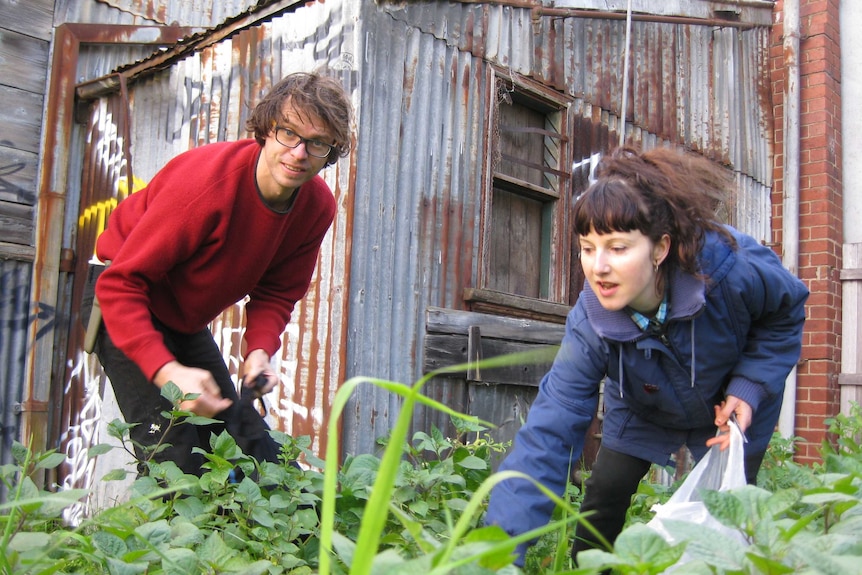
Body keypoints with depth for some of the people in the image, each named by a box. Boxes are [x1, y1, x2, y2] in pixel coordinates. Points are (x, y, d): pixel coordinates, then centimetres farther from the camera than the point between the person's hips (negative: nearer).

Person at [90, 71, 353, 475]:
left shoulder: (318, 207, -12)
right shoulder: (206, 182, -32)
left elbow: (276, 292, -1)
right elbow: (121, 284, -30)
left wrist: (259, 350, -21)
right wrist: (167, 372, -40)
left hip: (187, 322, 7)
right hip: (127, 308, -6)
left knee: (246, 446, 4)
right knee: (174, 458, -16)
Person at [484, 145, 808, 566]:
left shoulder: (736, 268, -37)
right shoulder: (589, 326, -34)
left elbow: (786, 312, -12)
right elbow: (549, 432, -38)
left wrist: (750, 386, -26)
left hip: (737, 405, -1)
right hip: (644, 411, 1)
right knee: (604, 493, -7)